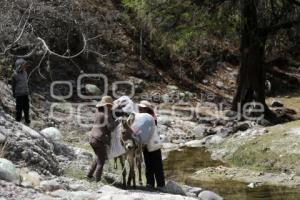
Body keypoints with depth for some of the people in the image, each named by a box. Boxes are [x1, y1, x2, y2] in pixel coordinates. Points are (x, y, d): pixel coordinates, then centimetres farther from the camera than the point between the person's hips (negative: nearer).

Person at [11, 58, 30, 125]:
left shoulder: (25, 73, 5)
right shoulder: (15, 75, -15)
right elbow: (13, 85, -9)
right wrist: (14, 94, -7)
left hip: (25, 94, 6)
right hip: (19, 94, -6)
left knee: (26, 108, 14)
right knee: (19, 108, 2)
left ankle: (27, 121, 28)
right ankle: (18, 121, 15)